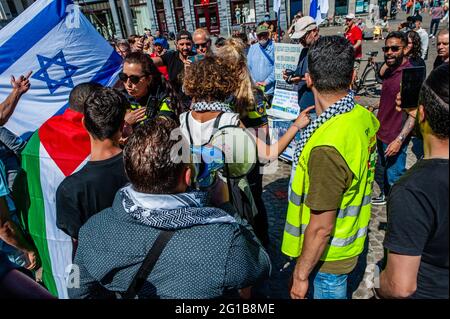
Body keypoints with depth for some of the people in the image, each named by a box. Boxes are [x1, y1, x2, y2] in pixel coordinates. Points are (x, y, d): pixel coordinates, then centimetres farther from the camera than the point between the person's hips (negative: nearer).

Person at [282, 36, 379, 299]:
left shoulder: (327, 147, -35)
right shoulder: (366, 117, -9)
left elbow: (321, 228, -28)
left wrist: (301, 275, -14)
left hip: (329, 257, -7)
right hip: (354, 243, 7)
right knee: (343, 290, 30)